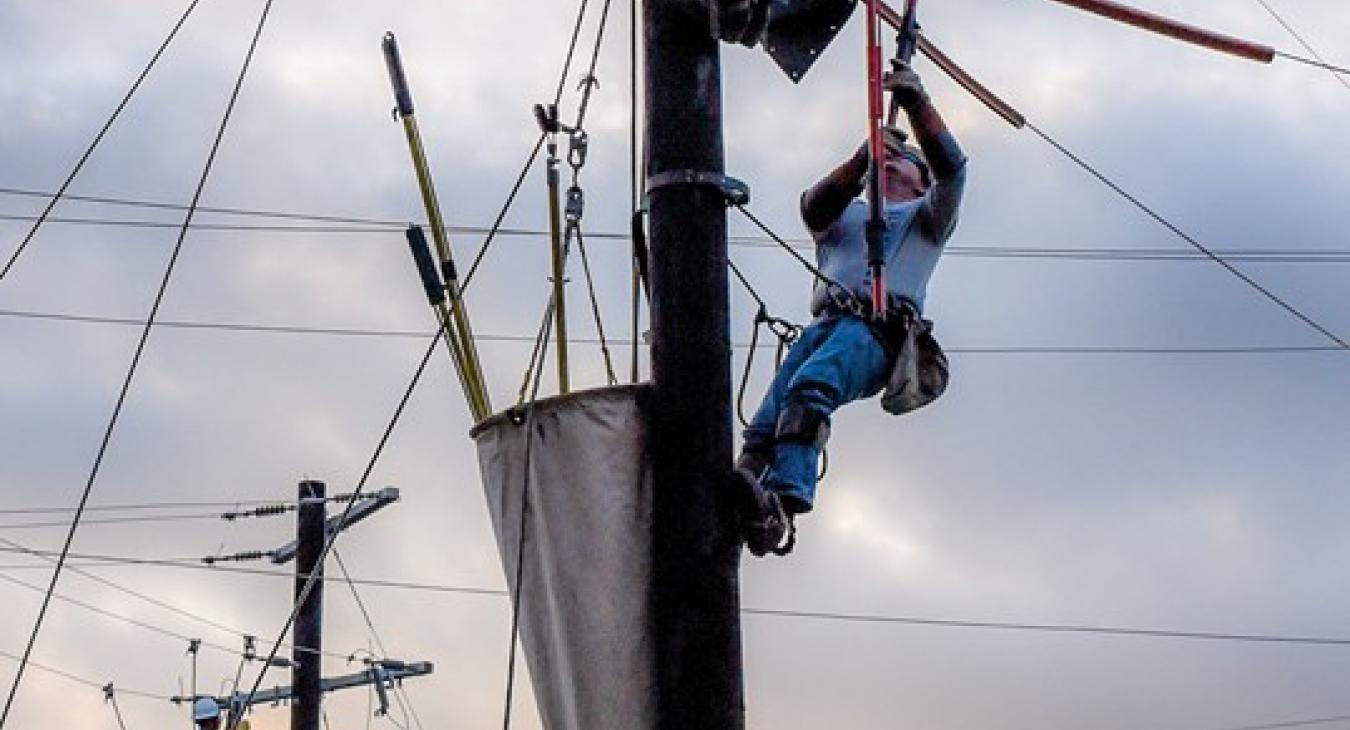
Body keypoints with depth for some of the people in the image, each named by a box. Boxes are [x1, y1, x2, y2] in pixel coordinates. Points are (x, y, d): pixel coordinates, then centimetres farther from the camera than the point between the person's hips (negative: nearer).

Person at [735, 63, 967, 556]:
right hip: (825, 324, 4)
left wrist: (916, 100, -1)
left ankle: (783, 506, -54)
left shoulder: (926, 217, 29)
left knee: (810, 388, -36)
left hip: (879, 329, -4)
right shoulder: (846, 213, 36)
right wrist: (861, 160, -4)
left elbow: (951, 167, 9)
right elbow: (815, 206, 11)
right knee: (768, 418, -26)